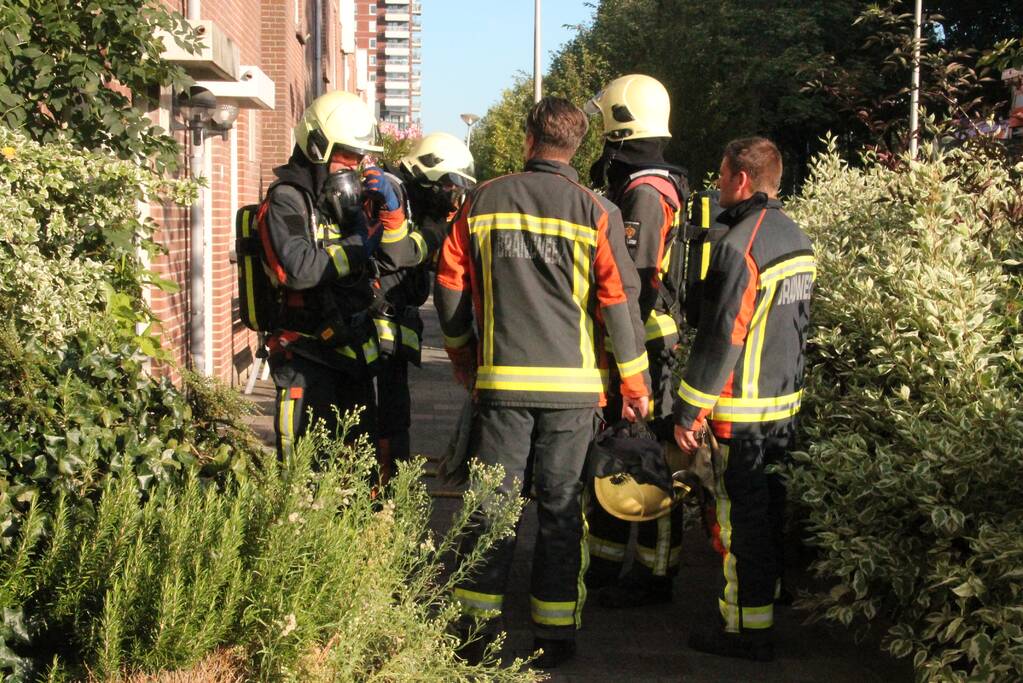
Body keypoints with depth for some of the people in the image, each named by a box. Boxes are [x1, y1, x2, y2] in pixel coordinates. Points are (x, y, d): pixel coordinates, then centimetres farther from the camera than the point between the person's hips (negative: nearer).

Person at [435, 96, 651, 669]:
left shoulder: (483, 202, 2)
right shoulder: (596, 212, -4)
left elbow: (450, 286, 8)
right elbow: (619, 302, -4)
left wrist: (463, 354, 24)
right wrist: (637, 386, 5)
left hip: (502, 379, 1)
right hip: (573, 384, -1)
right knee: (561, 507, 8)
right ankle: (556, 637, 13)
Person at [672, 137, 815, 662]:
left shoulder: (740, 246, -19)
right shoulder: (797, 240, 9)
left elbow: (720, 339, -20)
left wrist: (688, 412, -15)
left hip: (742, 413, -9)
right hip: (786, 404, 9)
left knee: (741, 519, -1)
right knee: (770, 510, 19)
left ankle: (747, 630, 6)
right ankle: (768, 600, 32)